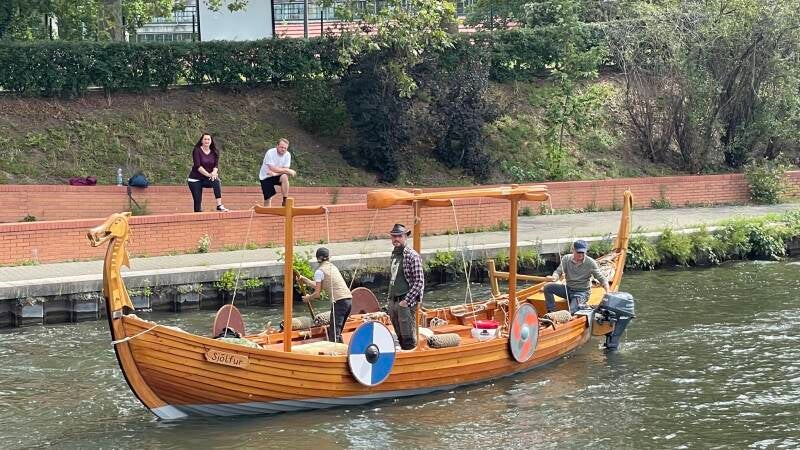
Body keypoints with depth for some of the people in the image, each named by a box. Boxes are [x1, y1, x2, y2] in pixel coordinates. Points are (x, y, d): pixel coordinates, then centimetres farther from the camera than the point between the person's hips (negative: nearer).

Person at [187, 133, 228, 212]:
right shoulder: (197, 151, -8)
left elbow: (216, 165, -3)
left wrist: (214, 173, -26)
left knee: (216, 181, -30)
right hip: (195, 179, -2)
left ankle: (219, 205, -35)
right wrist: (208, 174, -28)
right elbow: (197, 166, -18)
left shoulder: (214, 152, 5)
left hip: (208, 179, 2)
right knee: (197, 201, -9)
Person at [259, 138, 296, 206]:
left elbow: (285, 169, -14)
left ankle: (285, 201, -22)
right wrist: (288, 170, -27)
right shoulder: (270, 153, -21)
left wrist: (275, 173, -32)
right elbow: (273, 169, -27)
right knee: (268, 198, -9)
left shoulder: (287, 155, -10)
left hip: (277, 176, 2)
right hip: (266, 177, -2)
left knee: (284, 177, -31)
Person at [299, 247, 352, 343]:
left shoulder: (319, 271, -1)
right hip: (349, 299, 8)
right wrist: (304, 279, 41)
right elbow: (319, 286, 31)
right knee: (337, 332, 16)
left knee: (334, 334, -8)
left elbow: (317, 294, -2)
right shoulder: (332, 267, 22)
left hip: (339, 301, -8)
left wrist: (307, 298, 18)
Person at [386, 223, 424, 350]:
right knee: (400, 336, 15)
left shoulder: (412, 256, -12)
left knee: (408, 340, -6)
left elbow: (419, 282, -15)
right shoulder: (394, 254, 13)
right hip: (393, 301, 8)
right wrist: (390, 299, 15)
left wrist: (406, 301, -18)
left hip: (405, 303, -8)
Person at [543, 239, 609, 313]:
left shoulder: (590, 263, -11)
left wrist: (608, 292, -27)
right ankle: (551, 312, -12)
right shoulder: (566, 259, -3)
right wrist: (554, 277, -38)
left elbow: (601, 278, -10)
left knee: (572, 312, -34)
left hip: (582, 292, -5)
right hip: (568, 289, 5)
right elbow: (558, 271, -11)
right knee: (547, 287, -16)